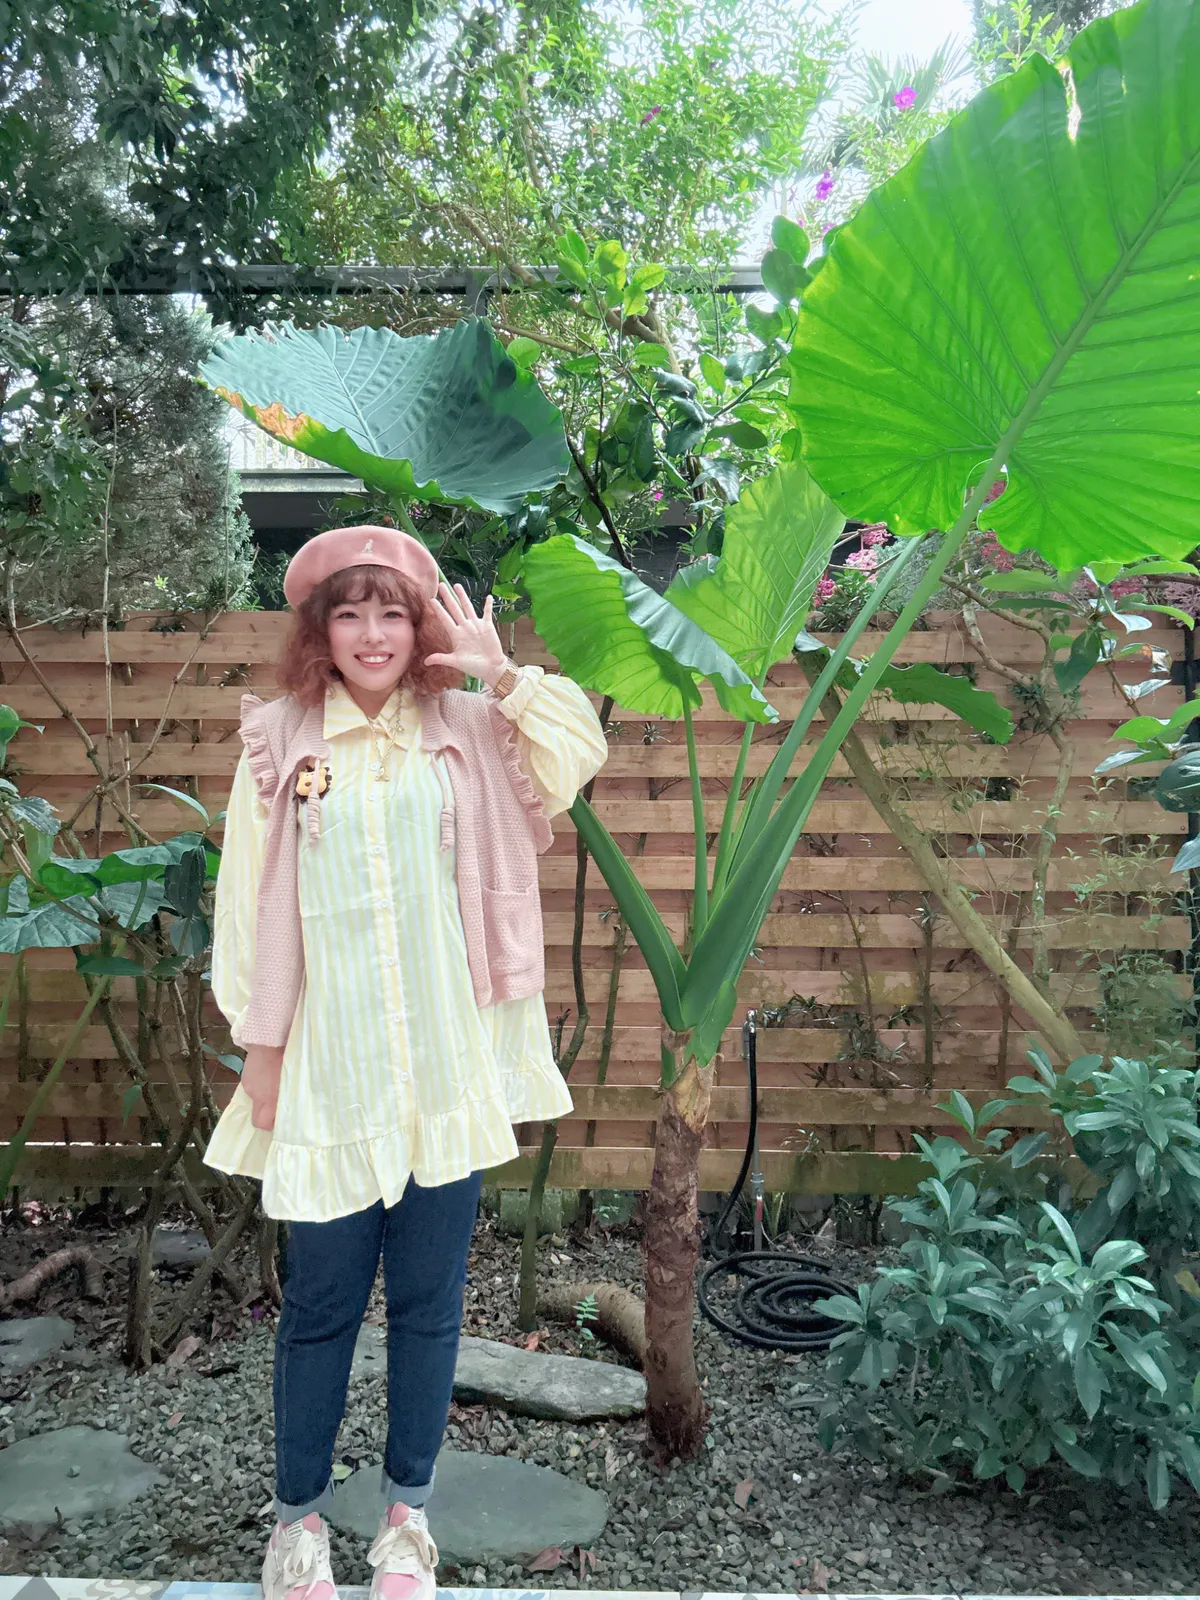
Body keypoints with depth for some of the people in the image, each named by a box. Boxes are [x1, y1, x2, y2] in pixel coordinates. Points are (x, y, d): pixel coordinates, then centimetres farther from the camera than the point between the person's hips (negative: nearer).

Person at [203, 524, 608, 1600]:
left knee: (430, 1297, 13)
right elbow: (251, 903, 2)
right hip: (330, 1067, -1)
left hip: (448, 1065, 1)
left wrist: (497, 669, -12)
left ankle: (408, 1506, 35)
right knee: (321, 1302, 11)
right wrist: (260, 1046, 1)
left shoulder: (466, 731, 3)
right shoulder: (281, 741, 0)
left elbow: (577, 760, -12)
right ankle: (301, 1511, 35)